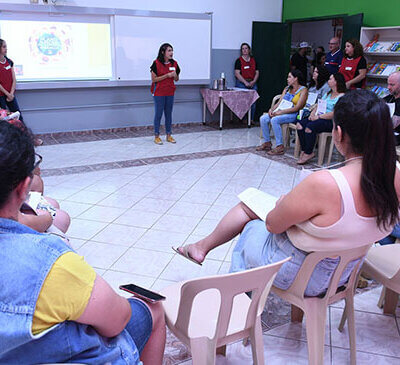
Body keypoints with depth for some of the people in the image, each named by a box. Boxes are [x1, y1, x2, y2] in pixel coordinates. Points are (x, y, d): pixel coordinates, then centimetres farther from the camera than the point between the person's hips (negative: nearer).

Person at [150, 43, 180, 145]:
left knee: (168, 114, 9)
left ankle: (169, 135, 18)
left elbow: (177, 79, 13)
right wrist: (167, 75, -18)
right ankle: (156, 136, 8)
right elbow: (154, 79, -11)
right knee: (158, 114, 0)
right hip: (159, 92, -4)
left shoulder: (174, 63, 5)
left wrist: (175, 75, -11)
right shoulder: (156, 63, -10)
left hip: (170, 92, 5)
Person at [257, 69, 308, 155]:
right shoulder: (287, 88, 18)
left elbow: (297, 108, -16)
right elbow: (279, 102, 13)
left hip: (294, 114, -7)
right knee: (263, 118, -13)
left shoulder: (303, 90, -5)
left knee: (274, 120, -32)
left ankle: (280, 147, -27)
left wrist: (280, 112, -22)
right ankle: (267, 143, -2)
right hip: (282, 112, 8)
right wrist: (272, 109, -8)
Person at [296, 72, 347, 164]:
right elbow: (318, 105, 21)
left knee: (310, 127, -32)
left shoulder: (342, 97, -7)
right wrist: (313, 113, 0)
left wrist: (319, 116, -19)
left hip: (331, 122, -9)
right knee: (300, 124, -12)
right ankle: (303, 150, -12)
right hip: (319, 118, 9)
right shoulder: (327, 94, 23)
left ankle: (308, 153, -21)